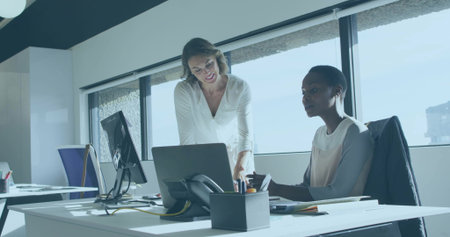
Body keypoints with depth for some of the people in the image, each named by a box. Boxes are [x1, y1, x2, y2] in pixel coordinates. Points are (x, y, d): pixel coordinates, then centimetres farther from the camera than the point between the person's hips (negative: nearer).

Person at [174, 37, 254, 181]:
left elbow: (246, 133, -19)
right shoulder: (183, 91, -17)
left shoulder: (240, 88, -15)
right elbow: (186, 138, -19)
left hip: (234, 155, 0)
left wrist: (240, 168, -36)